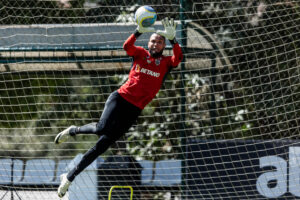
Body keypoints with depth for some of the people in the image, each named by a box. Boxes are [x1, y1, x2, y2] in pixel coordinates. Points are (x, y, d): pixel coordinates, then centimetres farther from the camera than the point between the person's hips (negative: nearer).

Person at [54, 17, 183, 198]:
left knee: (102, 145, -1)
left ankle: (70, 177, 6)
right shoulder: (141, 53, 7)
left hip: (135, 110, 2)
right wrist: (139, 31, -29)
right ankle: (73, 131, 2)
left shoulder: (165, 62, 9)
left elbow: (178, 59, -11)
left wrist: (172, 39, -23)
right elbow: (127, 47, -13)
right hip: (121, 98, -2)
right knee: (103, 128, -30)